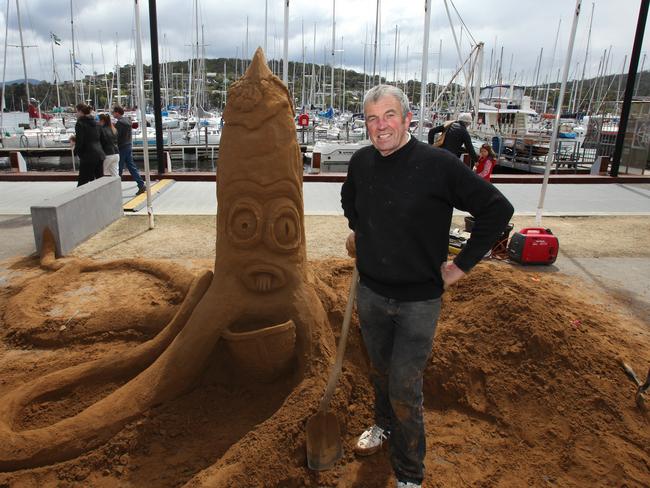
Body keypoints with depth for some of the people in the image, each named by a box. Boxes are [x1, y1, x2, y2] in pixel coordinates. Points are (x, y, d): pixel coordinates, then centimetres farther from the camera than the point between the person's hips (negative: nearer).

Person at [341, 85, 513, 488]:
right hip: (370, 293, 5)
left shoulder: (437, 163, -19)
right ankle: (385, 425, 52)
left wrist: (463, 265, -12)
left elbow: (497, 209, -14)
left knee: (405, 389, 2)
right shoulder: (361, 161, -2)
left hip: (418, 301, -5)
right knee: (380, 371, 23)